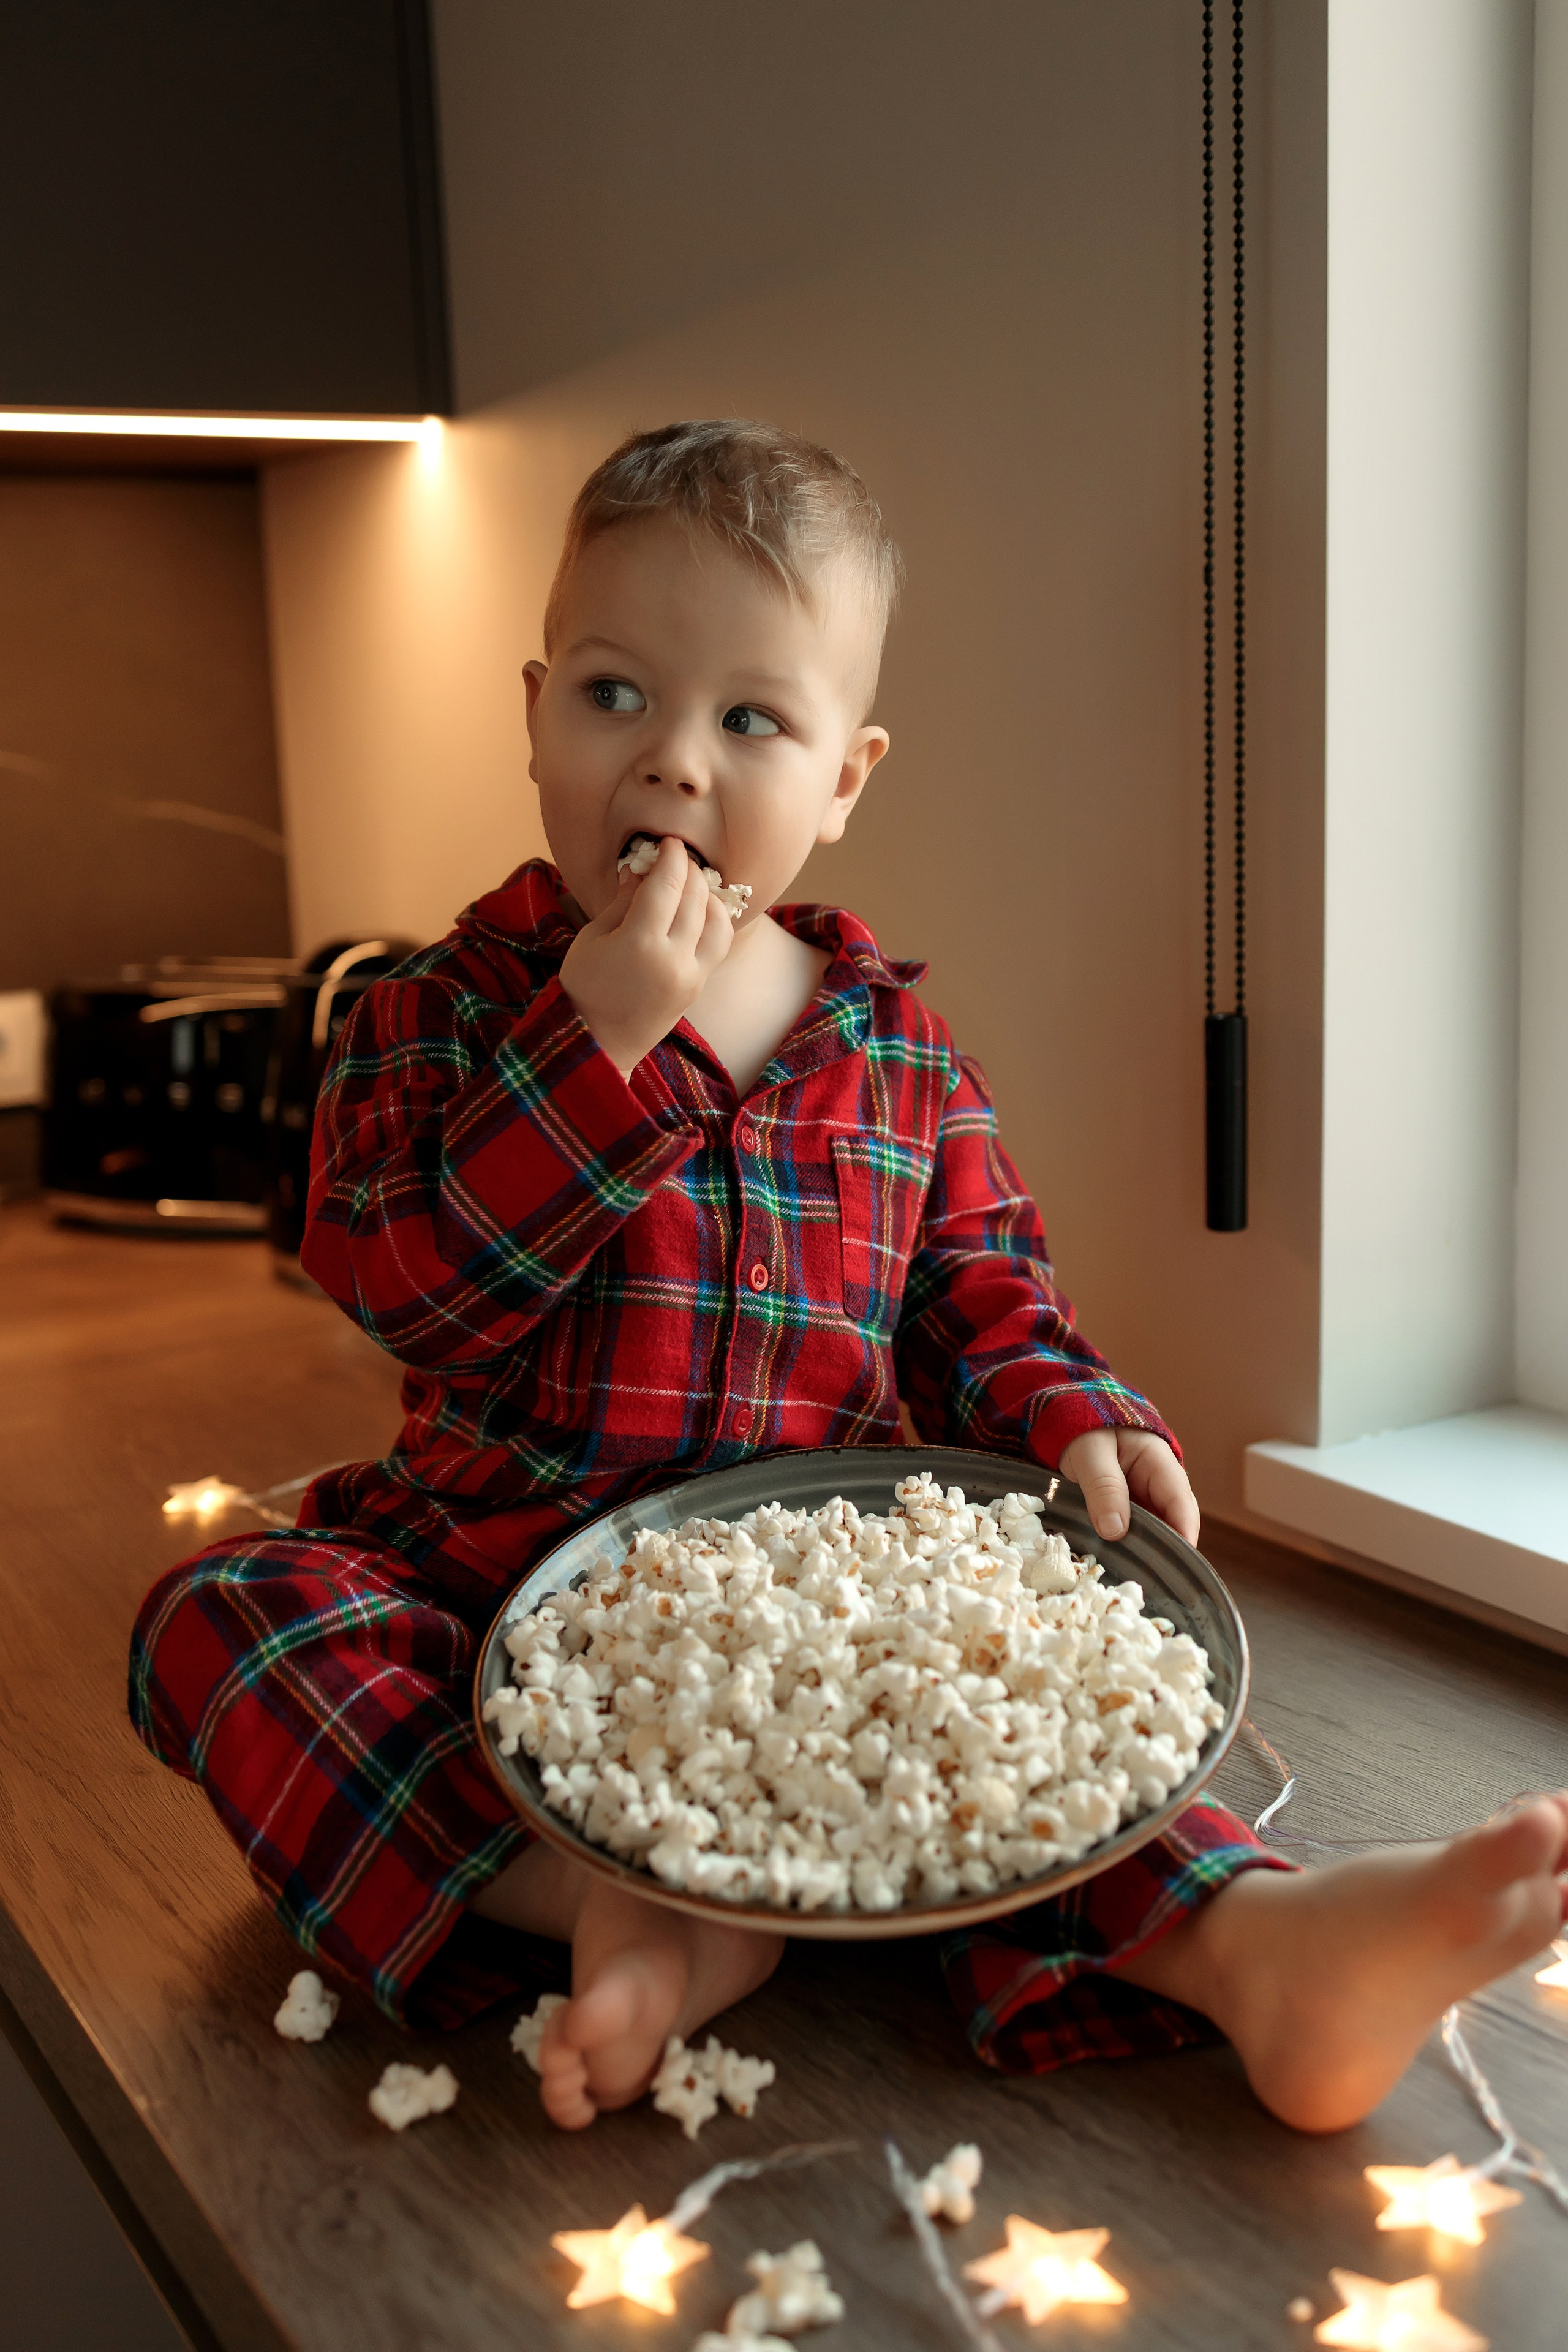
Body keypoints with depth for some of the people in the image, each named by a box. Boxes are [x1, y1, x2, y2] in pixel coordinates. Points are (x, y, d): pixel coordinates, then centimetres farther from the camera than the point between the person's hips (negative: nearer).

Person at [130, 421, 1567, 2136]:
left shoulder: (898, 1056, 6)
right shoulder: (443, 1015, 0)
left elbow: (982, 1308, 11)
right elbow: (392, 1280, -15)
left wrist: (1069, 1420, -12)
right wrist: (601, 1046, -22)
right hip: (500, 1580, -1)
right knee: (224, 1612, -25)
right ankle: (608, 1908, -36)